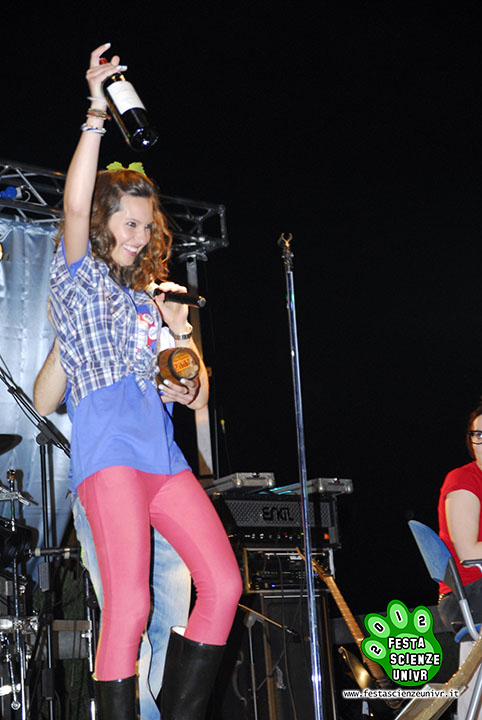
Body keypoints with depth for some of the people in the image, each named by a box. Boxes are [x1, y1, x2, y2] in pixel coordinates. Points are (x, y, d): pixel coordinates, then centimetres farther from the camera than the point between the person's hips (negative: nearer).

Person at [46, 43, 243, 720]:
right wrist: (96, 113, -16)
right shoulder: (77, 276, 10)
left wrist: (178, 329, 10)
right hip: (109, 447, -7)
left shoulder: (144, 295, 27)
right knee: (129, 602, -16)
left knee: (224, 584, -2)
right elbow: (75, 203, -10)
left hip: (162, 449, 7)